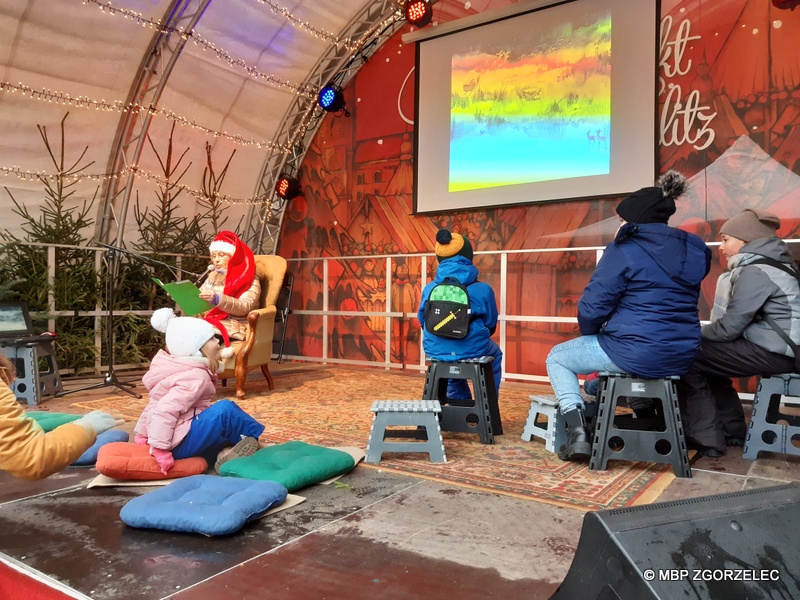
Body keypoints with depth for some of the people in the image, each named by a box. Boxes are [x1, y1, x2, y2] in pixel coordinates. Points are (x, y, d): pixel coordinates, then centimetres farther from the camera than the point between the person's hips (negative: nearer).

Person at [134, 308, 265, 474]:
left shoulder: (184, 370, 12)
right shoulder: (195, 377, -18)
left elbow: (156, 407, 21)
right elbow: (165, 411, -29)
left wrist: (142, 433, 29)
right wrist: (160, 449, -28)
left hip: (178, 440, 11)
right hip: (179, 443, -11)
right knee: (224, 409, -25)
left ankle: (222, 452, -6)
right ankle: (251, 438, -2)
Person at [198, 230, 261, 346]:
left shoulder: (249, 279, -2)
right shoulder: (213, 275, 21)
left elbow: (244, 308, -16)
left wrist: (218, 299, -30)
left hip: (235, 325, -6)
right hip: (208, 320, 6)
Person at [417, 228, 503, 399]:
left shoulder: (429, 288, -3)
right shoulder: (483, 289, -9)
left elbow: (423, 322, 9)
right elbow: (491, 325, 1)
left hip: (435, 351, 3)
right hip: (472, 350, -2)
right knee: (494, 354, 33)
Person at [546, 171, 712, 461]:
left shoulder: (624, 250, -11)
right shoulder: (694, 249, 10)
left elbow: (593, 307, -14)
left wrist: (589, 333, 8)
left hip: (635, 354, -7)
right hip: (680, 357, 7)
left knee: (557, 357, 16)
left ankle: (578, 431, 1)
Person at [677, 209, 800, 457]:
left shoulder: (755, 271, -16)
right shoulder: (770, 264, 16)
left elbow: (730, 326, -19)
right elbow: (739, 321, 13)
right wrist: (700, 338, 4)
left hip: (773, 352, -10)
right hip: (778, 349, 10)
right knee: (708, 356, 23)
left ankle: (707, 440, -1)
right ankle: (732, 431, 26)